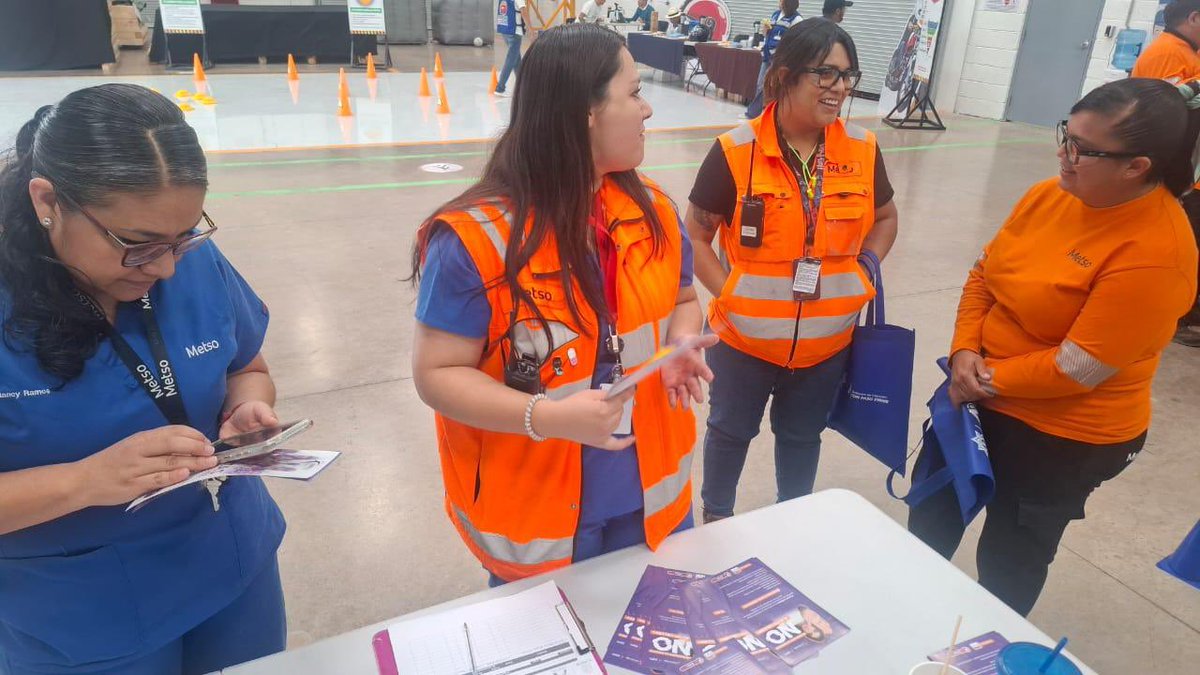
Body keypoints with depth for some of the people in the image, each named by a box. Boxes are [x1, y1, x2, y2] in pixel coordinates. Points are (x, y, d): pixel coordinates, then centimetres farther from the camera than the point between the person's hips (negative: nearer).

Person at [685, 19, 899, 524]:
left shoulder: (863, 150, -6)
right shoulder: (736, 151, -17)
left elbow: (885, 219, 12)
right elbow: (696, 237, -8)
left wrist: (862, 274, -2)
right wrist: (728, 296, -16)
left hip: (827, 344, 3)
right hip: (744, 339, -3)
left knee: (802, 436, 24)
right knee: (730, 431, 20)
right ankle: (715, 516, 46)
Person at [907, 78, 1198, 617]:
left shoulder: (1156, 253, -26)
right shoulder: (1051, 194, -5)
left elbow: (1078, 367, -26)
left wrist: (988, 378, -16)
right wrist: (964, 351, -12)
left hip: (1064, 436, -7)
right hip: (981, 397, 7)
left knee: (1010, 556, 16)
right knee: (931, 511, 25)